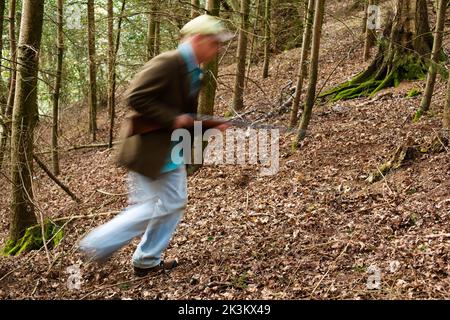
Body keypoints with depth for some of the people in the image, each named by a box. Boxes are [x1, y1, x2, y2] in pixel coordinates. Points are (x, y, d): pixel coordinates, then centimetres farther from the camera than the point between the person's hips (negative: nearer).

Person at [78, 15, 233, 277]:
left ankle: (148, 260, 24)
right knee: (151, 207, -3)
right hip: (149, 148, -10)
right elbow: (135, 98, -26)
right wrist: (173, 120, -24)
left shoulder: (194, 72, 11)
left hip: (171, 151, 10)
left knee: (175, 203, 12)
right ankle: (97, 245, 12)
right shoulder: (167, 64, -20)